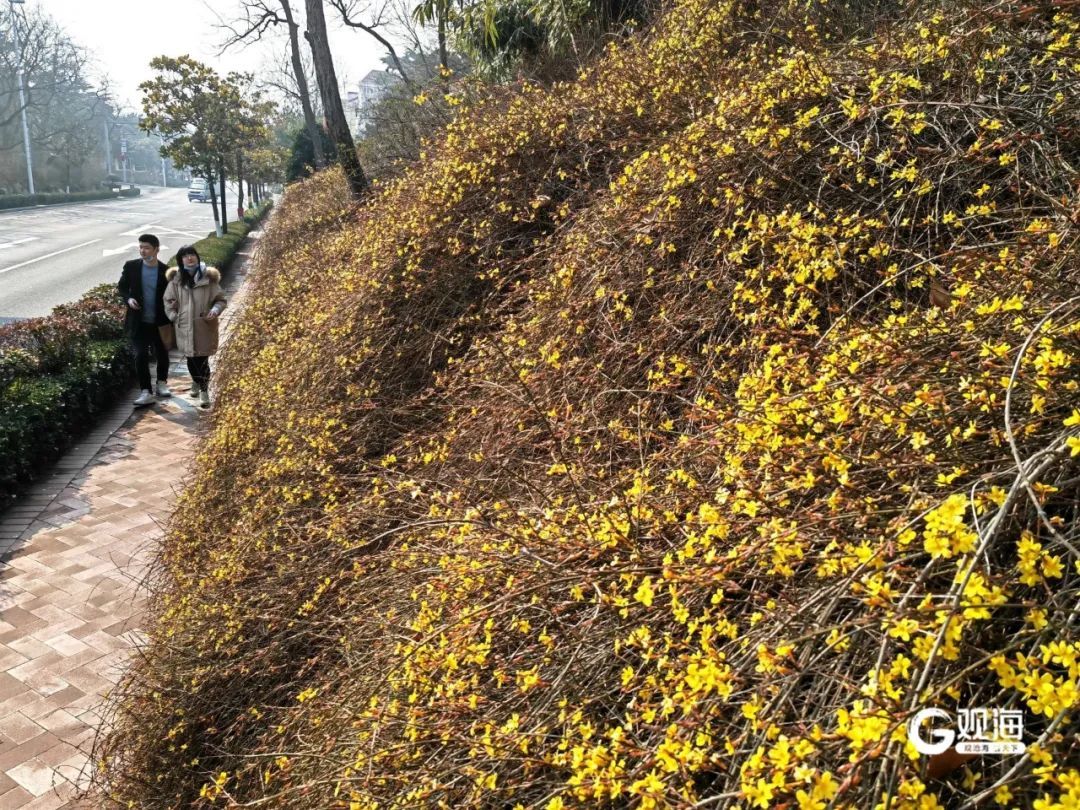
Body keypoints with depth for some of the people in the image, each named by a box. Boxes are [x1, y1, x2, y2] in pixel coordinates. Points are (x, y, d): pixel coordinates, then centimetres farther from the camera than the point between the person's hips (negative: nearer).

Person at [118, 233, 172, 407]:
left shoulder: (166, 271, -7)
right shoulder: (131, 266, -3)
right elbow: (122, 287, 8)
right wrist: (128, 299, -12)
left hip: (160, 322, 0)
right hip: (139, 321, 0)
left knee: (162, 353, 14)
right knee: (141, 355, -6)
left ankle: (162, 383, 35)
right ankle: (146, 392, -2)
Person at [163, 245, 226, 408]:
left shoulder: (208, 277, -4)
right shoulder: (176, 279, 1)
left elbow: (220, 299, 1)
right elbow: (168, 300, 11)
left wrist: (215, 310, -18)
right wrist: (174, 317, 1)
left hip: (205, 326, -2)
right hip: (185, 327, 2)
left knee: (202, 359, -5)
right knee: (191, 358, 14)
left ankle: (204, 390, 5)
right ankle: (196, 382, 39)